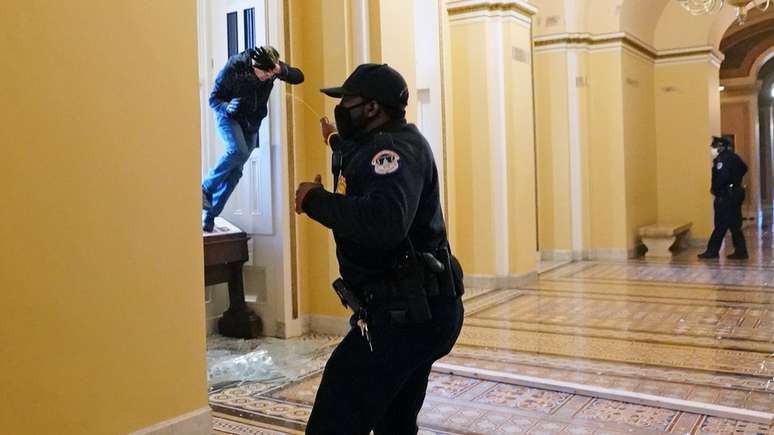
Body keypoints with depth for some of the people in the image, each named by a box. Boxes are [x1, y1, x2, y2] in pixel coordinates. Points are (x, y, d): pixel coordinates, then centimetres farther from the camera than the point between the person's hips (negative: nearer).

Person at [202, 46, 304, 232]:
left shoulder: (273, 67, -14)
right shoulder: (234, 67, -24)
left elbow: (299, 77, -15)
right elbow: (213, 99, -17)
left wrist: (281, 70, -34)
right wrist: (227, 108, -38)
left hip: (252, 122, 4)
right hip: (229, 116, -4)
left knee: (235, 170, -1)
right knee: (237, 151, -32)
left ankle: (209, 214, 7)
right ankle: (206, 188, -12)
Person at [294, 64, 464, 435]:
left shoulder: (395, 147, -16)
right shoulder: (385, 146, 15)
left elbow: (384, 221, -36)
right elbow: (365, 166, 42)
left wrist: (316, 200, -23)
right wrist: (337, 141, 57)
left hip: (405, 314, -11)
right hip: (419, 312, 11)